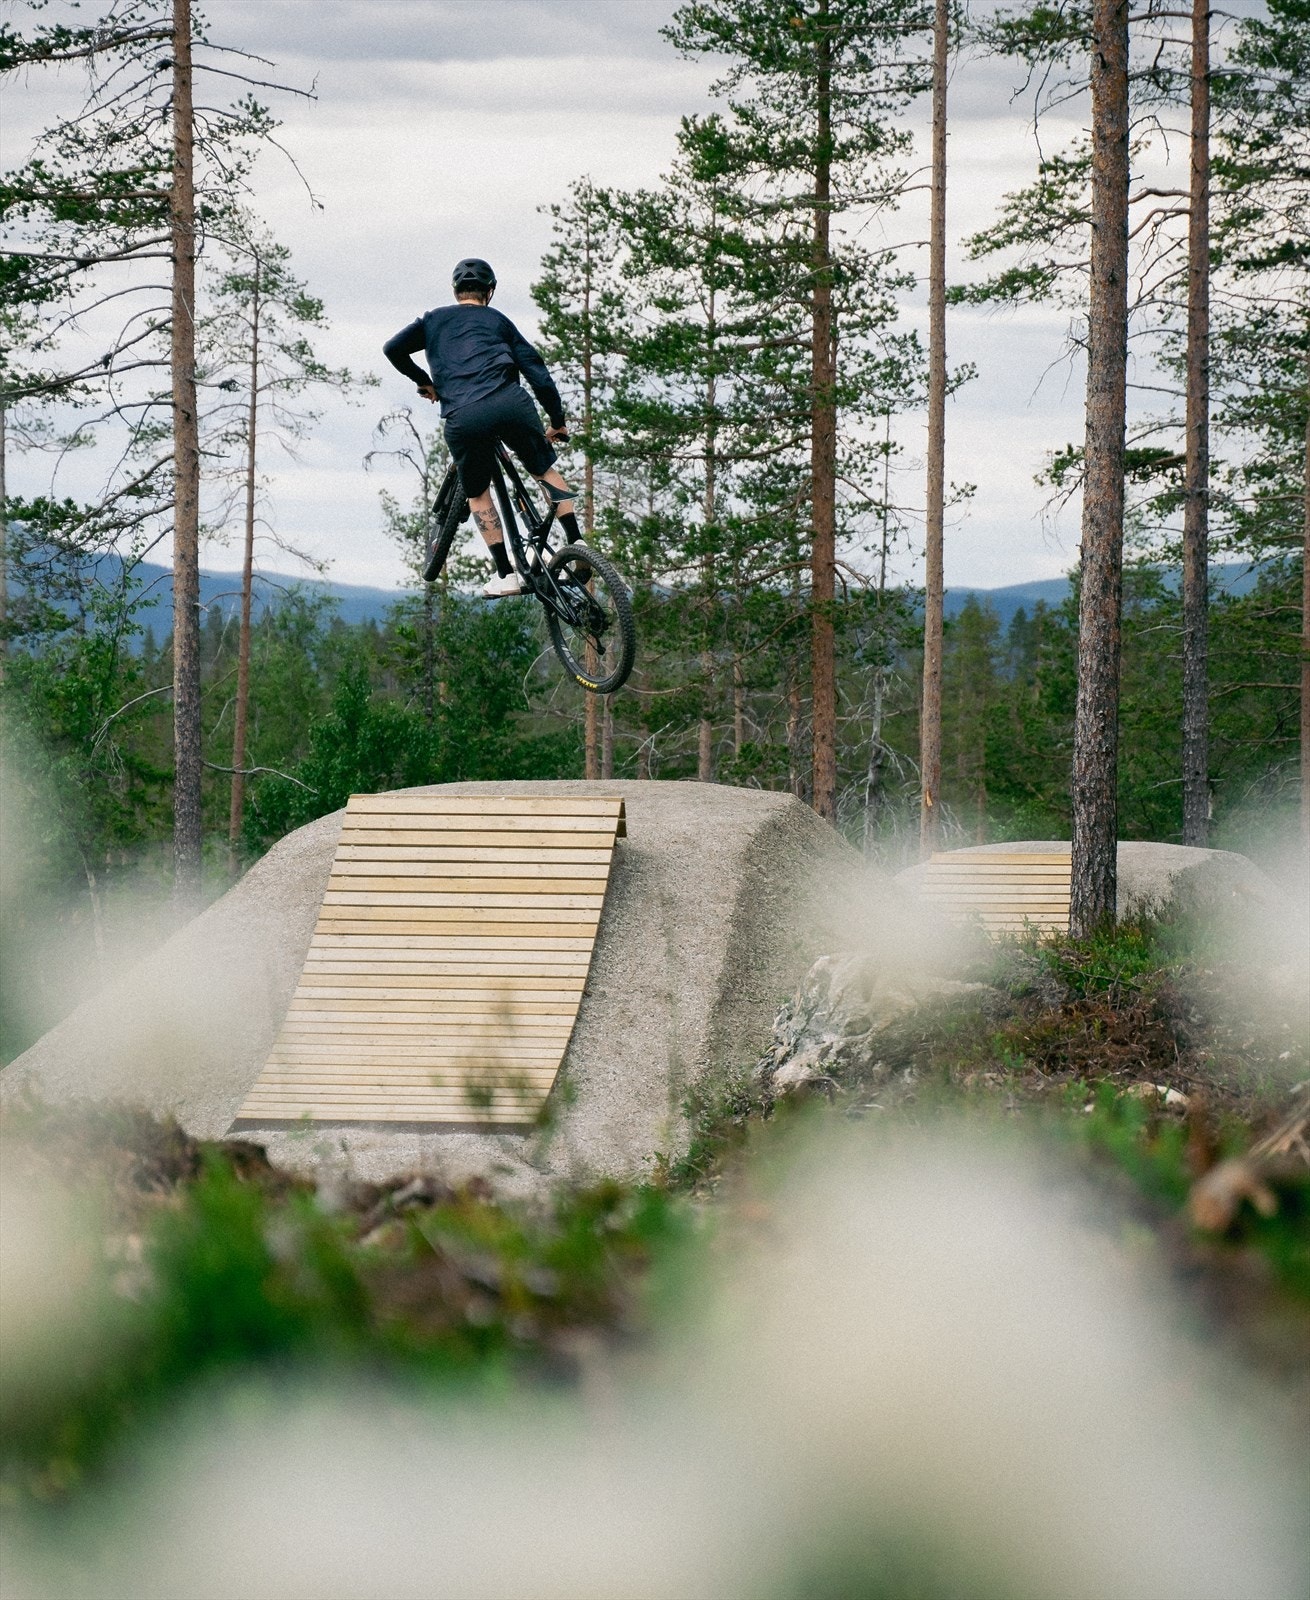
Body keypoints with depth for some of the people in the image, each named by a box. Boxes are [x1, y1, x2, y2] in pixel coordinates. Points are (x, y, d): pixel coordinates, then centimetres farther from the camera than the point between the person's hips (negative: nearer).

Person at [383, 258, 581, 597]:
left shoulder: (434, 319, 24)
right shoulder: (497, 321, 23)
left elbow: (393, 349, 16)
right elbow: (537, 372, 17)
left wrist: (424, 381, 33)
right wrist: (558, 421, 25)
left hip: (461, 417, 0)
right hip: (509, 403, 0)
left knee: (477, 495, 19)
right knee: (546, 472, 22)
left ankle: (505, 575, 11)